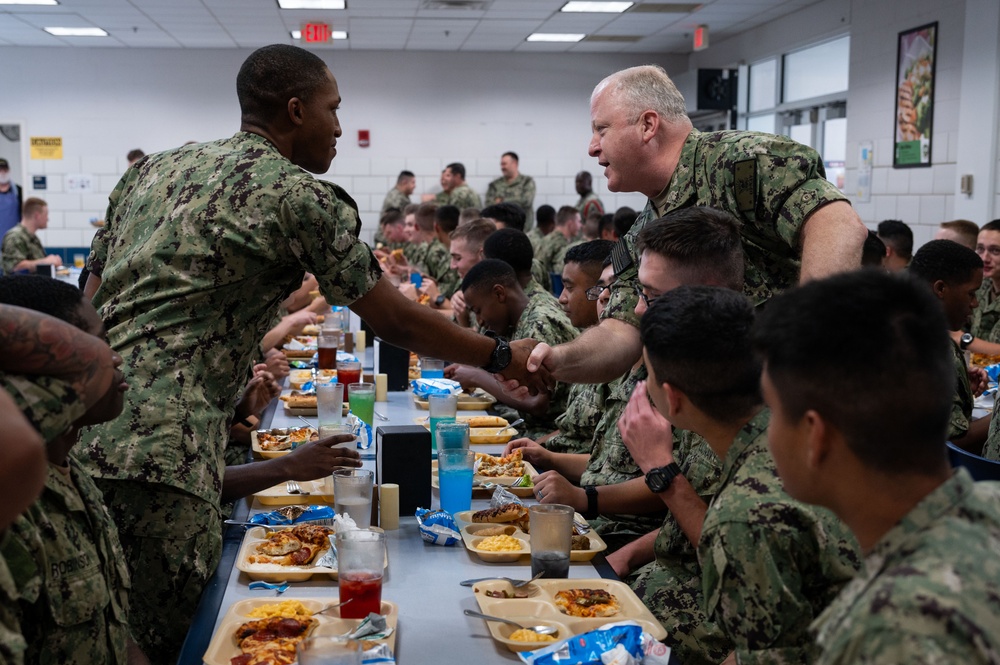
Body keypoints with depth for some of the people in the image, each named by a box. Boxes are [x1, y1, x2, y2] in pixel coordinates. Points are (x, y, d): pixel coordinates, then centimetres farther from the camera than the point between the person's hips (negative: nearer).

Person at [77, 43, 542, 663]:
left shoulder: (154, 167, 19)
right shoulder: (303, 196, -4)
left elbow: (92, 296, 20)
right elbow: (393, 319, 0)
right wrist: (504, 355, 11)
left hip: (79, 430, 8)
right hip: (160, 449, -8)